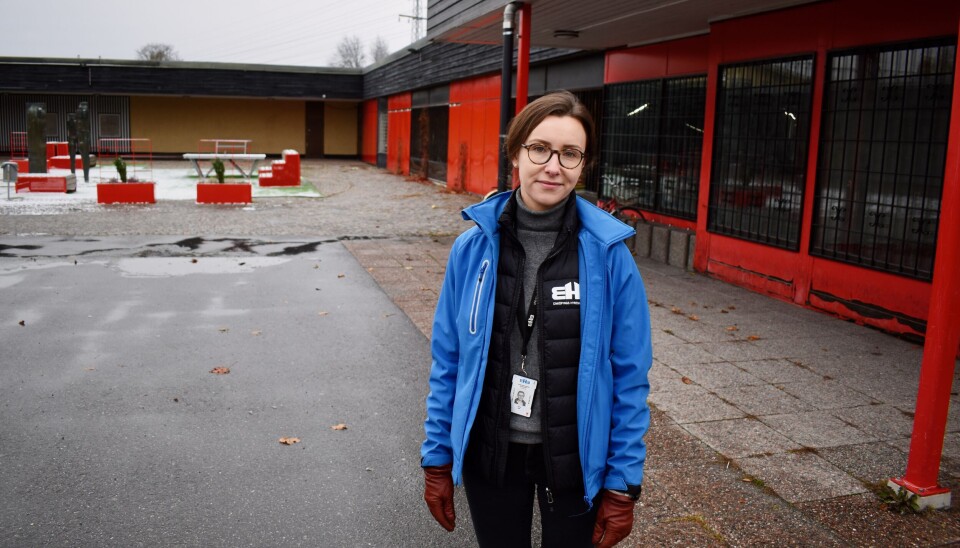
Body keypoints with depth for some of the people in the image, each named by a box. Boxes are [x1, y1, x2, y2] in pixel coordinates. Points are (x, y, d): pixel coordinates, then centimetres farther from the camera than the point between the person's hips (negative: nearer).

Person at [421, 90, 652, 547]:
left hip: (574, 456, -1)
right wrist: (436, 458, 2)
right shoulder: (473, 248, -8)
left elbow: (629, 375, -8)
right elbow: (448, 361, 0)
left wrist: (622, 484, -7)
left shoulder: (608, 254, -13)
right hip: (490, 452, 2)